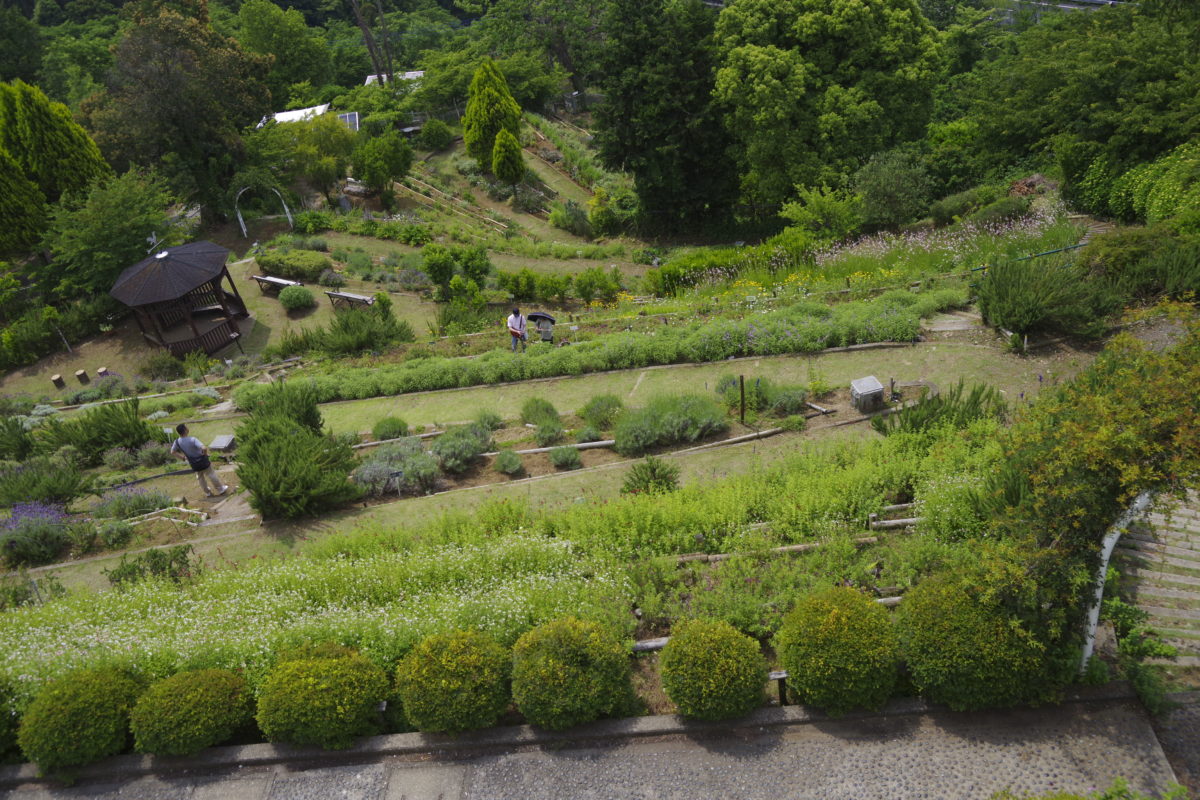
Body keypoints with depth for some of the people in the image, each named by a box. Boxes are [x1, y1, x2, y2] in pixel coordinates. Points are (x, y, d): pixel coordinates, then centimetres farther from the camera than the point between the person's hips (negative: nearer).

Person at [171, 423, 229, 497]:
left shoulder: (177, 442, -14)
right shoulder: (192, 440, -33)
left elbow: (173, 451, 4)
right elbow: (204, 448, -42)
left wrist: (183, 457, 11)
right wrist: (205, 453, -18)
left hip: (193, 465, 5)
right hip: (203, 461, -5)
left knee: (200, 478, 26)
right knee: (211, 475, 16)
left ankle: (207, 493, 42)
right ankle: (220, 489, 33)